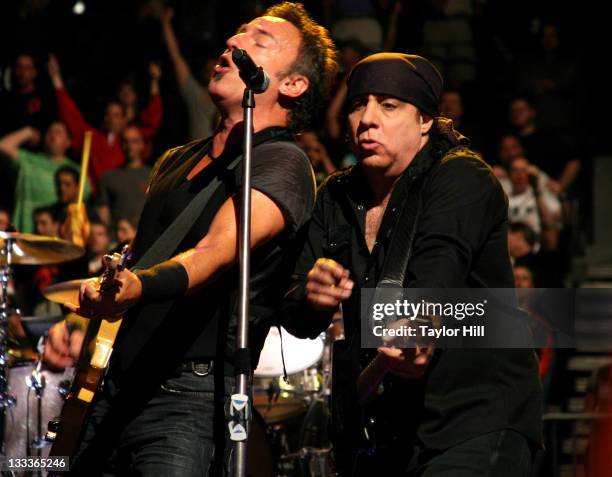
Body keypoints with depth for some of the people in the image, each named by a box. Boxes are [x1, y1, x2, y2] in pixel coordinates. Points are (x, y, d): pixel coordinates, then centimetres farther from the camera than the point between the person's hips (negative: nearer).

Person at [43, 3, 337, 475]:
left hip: (191, 400, -8)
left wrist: (138, 287, -42)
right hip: (115, 391, 8)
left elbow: (220, 251, -24)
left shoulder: (281, 162, -7)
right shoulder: (175, 163, 19)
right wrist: (79, 318, 8)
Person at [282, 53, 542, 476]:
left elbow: (436, 274, -26)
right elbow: (297, 320, 3)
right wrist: (311, 299, -21)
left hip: (477, 424, -6)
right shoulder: (336, 198, 11)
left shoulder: (462, 179, -6)